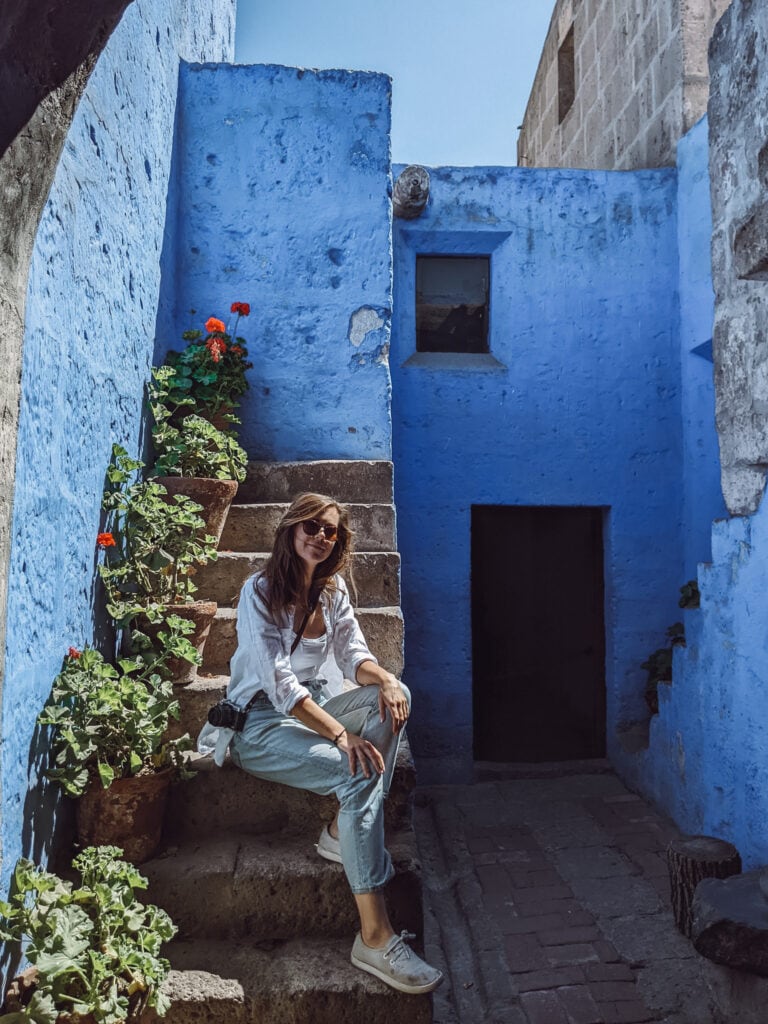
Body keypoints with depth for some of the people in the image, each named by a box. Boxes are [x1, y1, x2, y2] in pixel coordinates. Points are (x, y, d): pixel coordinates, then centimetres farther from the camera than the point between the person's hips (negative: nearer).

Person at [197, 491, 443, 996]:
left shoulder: (333, 588, 5)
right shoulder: (260, 592, -17)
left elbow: (354, 654, 1)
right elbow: (279, 683, -26)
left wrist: (384, 677, -24)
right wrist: (342, 735, -37)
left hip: (313, 705, 7)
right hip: (261, 722, -7)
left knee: (392, 698, -18)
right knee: (360, 774, -29)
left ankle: (342, 831, -12)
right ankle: (375, 936, -26)